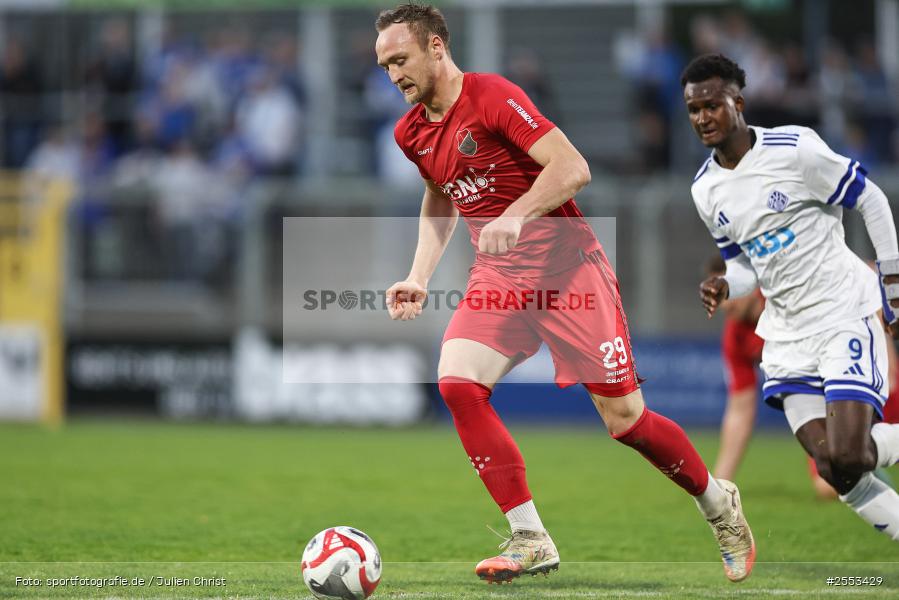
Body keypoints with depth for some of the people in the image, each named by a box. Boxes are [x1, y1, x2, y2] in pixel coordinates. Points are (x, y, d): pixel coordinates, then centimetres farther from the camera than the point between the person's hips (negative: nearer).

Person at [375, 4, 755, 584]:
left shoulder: (492, 97, -15)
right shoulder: (412, 133, 8)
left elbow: (572, 167, -22)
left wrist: (515, 216, -34)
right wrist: (418, 278, 13)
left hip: (567, 268, -6)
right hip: (498, 277, 6)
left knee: (625, 419, -5)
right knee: (456, 381, -20)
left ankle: (719, 503, 23)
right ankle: (530, 540, -13)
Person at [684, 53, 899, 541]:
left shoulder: (794, 149, -13)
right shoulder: (705, 190, 5)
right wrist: (723, 289, -7)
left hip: (845, 315, -6)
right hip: (787, 332, 6)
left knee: (847, 456, -20)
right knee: (833, 468, -5)